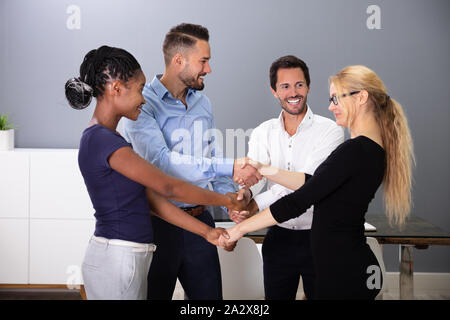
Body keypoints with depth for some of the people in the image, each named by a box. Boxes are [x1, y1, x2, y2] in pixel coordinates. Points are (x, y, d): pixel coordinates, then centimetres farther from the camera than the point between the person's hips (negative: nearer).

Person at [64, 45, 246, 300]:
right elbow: (168, 187, -15)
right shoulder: (104, 141, -18)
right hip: (117, 260, -9)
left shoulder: (106, 138, 12)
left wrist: (206, 231, 6)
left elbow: (152, 198, 10)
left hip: (128, 258, 9)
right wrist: (226, 200, -3)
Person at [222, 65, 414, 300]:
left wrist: (240, 228, -12)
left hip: (343, 273, -9)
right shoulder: (375, 149, 9)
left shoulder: (354, 150, -21)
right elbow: (314, 183, 14)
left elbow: (297, 202, -21)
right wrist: (264, 171, 10)